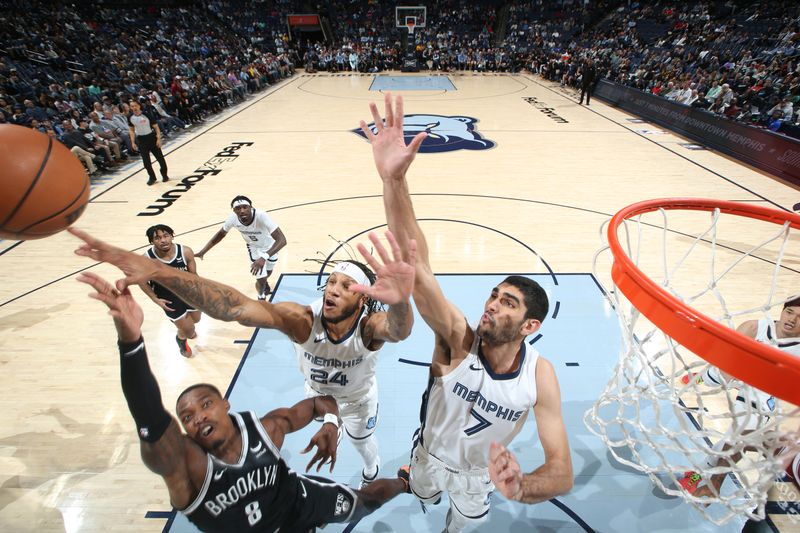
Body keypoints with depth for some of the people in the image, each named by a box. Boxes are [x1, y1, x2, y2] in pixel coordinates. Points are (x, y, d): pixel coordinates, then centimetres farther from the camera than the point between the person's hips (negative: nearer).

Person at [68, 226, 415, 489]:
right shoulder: (303, 320, -42)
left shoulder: (371, 326, -44)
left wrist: (400, 302, -96)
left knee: (360, 439, 29)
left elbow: (399, 329, -70)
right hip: (316, 388, 1)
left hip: (358, 395, 0)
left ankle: (372, 471, 66)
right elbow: (235, 307, -57)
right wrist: (158, 271, -71)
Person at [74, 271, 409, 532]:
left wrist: (330, 424, -34)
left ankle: (403, 483, 52)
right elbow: (151, 421, -58)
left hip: (301, 500, 1)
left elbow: (322, 401, -10)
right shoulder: (185, 465, -35)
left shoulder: (266, 427, -28)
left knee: (365, 500, 22)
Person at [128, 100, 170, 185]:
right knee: (146, 160, 2)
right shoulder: (130, 118, -2)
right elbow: (131, 130, 10)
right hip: (140, 139, 3)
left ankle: (164, 175, 20)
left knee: (160, 157, 3)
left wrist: (158, 138, -14)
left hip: (151, 137, -2)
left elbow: (156, 127, -7)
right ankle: (152, 177, 15)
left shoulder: (146, 115, -10)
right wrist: (133, 142, 4)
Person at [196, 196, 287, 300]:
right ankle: (261, 298, 28)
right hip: (254, 248, 1)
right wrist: (202, 252, -15)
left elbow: (282, 240, -48)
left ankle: (264, 282, 63)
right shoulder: (232, 218, -30)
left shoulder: (261, 216, -42)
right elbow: (221, 234, -8)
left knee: (267, 273, 24)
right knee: (261, 279, -7)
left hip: (270, 246, -1)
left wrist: (264, 257, -61)